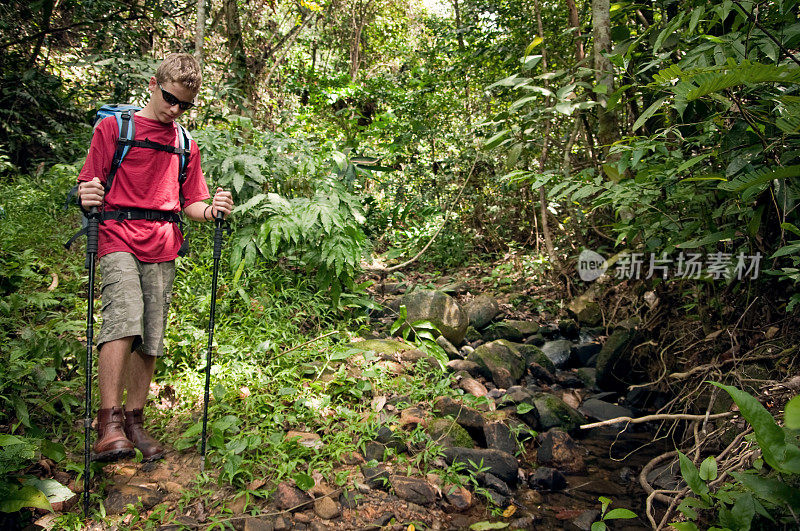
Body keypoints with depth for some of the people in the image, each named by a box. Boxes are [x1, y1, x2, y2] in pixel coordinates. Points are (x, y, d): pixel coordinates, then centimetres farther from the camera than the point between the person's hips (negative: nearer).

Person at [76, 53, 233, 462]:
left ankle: (133, 421, 15)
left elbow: (191, 203, 18)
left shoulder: (186, 144, 18)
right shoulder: (113, 127, 8)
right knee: (125, 317, -25)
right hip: (118, 240, -3)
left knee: (151, 338, 2)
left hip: (162, 249, 4)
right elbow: (89, 184, 5)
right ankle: (108, 422, -20)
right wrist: (87, 197, -19)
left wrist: (212, 210, -4)